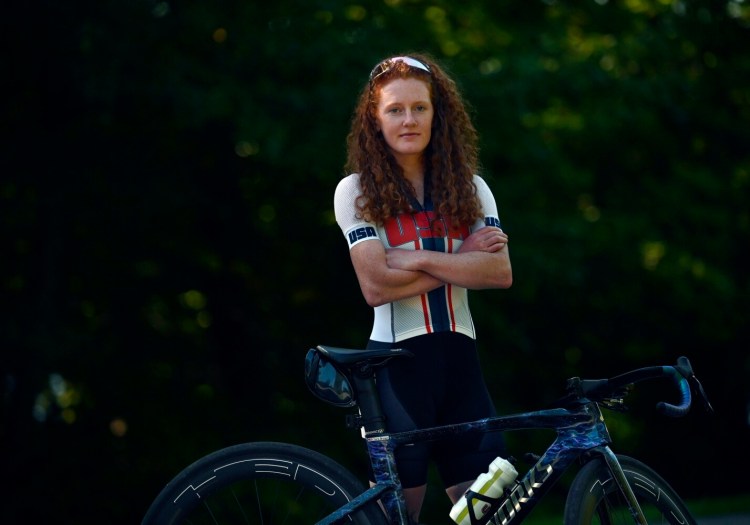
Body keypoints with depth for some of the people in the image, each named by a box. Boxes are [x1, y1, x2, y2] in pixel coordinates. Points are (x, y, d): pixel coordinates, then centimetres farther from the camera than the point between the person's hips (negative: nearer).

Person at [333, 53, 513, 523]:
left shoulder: (469, 188, 10)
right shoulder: (356, 191, 0)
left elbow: (499, 271, -5)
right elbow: (376, 286, -12)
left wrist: (419, 259, -13)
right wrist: (461, 258, -8)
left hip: (459, 356, 3)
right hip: (398, 359, -3)